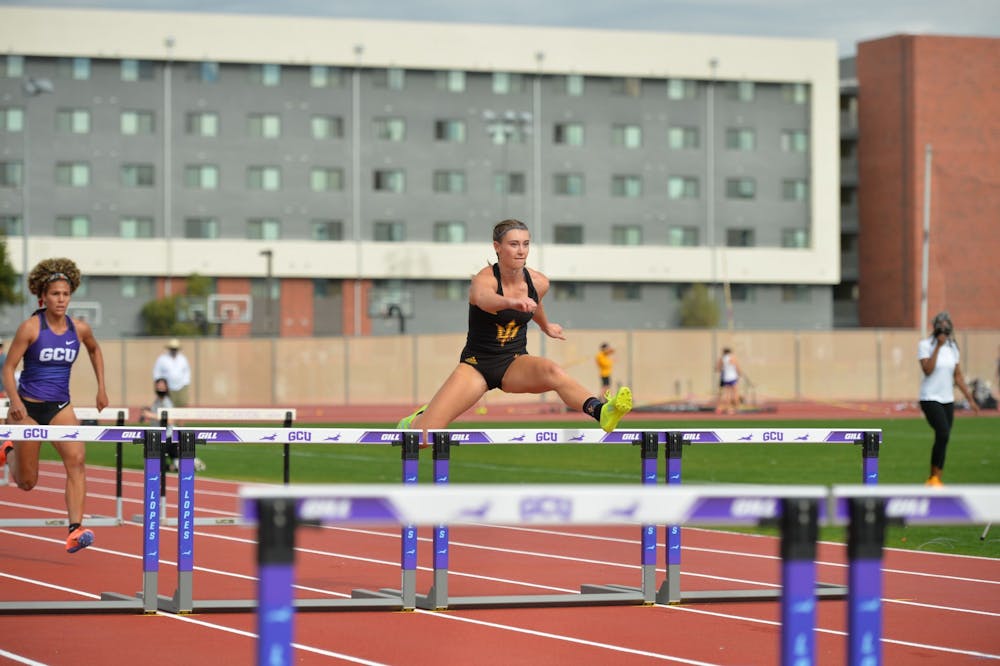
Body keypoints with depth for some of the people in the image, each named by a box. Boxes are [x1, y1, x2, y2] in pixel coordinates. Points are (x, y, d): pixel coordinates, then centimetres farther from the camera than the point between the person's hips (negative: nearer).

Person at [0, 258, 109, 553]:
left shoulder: (79, 329, -1)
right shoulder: (31, 327, -13)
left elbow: (95, 350, 22)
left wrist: (102, 388, 16)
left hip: (60, 407, 3)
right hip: (29, 407, -3)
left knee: (77, 460, -23)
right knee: (26, 482, 8)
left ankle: (75, 531, -27)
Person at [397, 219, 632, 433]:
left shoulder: (539, 282, -5)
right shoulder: (485, 279, -20)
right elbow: (483, 298, -46)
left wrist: (546, 327, 39)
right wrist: (512, 302, -67)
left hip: (515, 364, 2)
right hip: (476, 364, -2)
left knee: (552, 371, -34)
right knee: (422, 437, -13)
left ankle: (601, 412, -56)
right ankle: (418, 419, 26)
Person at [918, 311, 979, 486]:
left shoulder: (952, 347, 10)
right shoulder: (925, 345, -6)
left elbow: (958, 376, 15)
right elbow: (928, 370, -20)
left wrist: (970, 399, 13)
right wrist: (938, 346, -19)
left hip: (947, 400, 6)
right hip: (930, 398, -6)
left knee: (943, 439, 5)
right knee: (943, 434, -21)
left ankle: (933, 479, 13)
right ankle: (935, 477, -11)